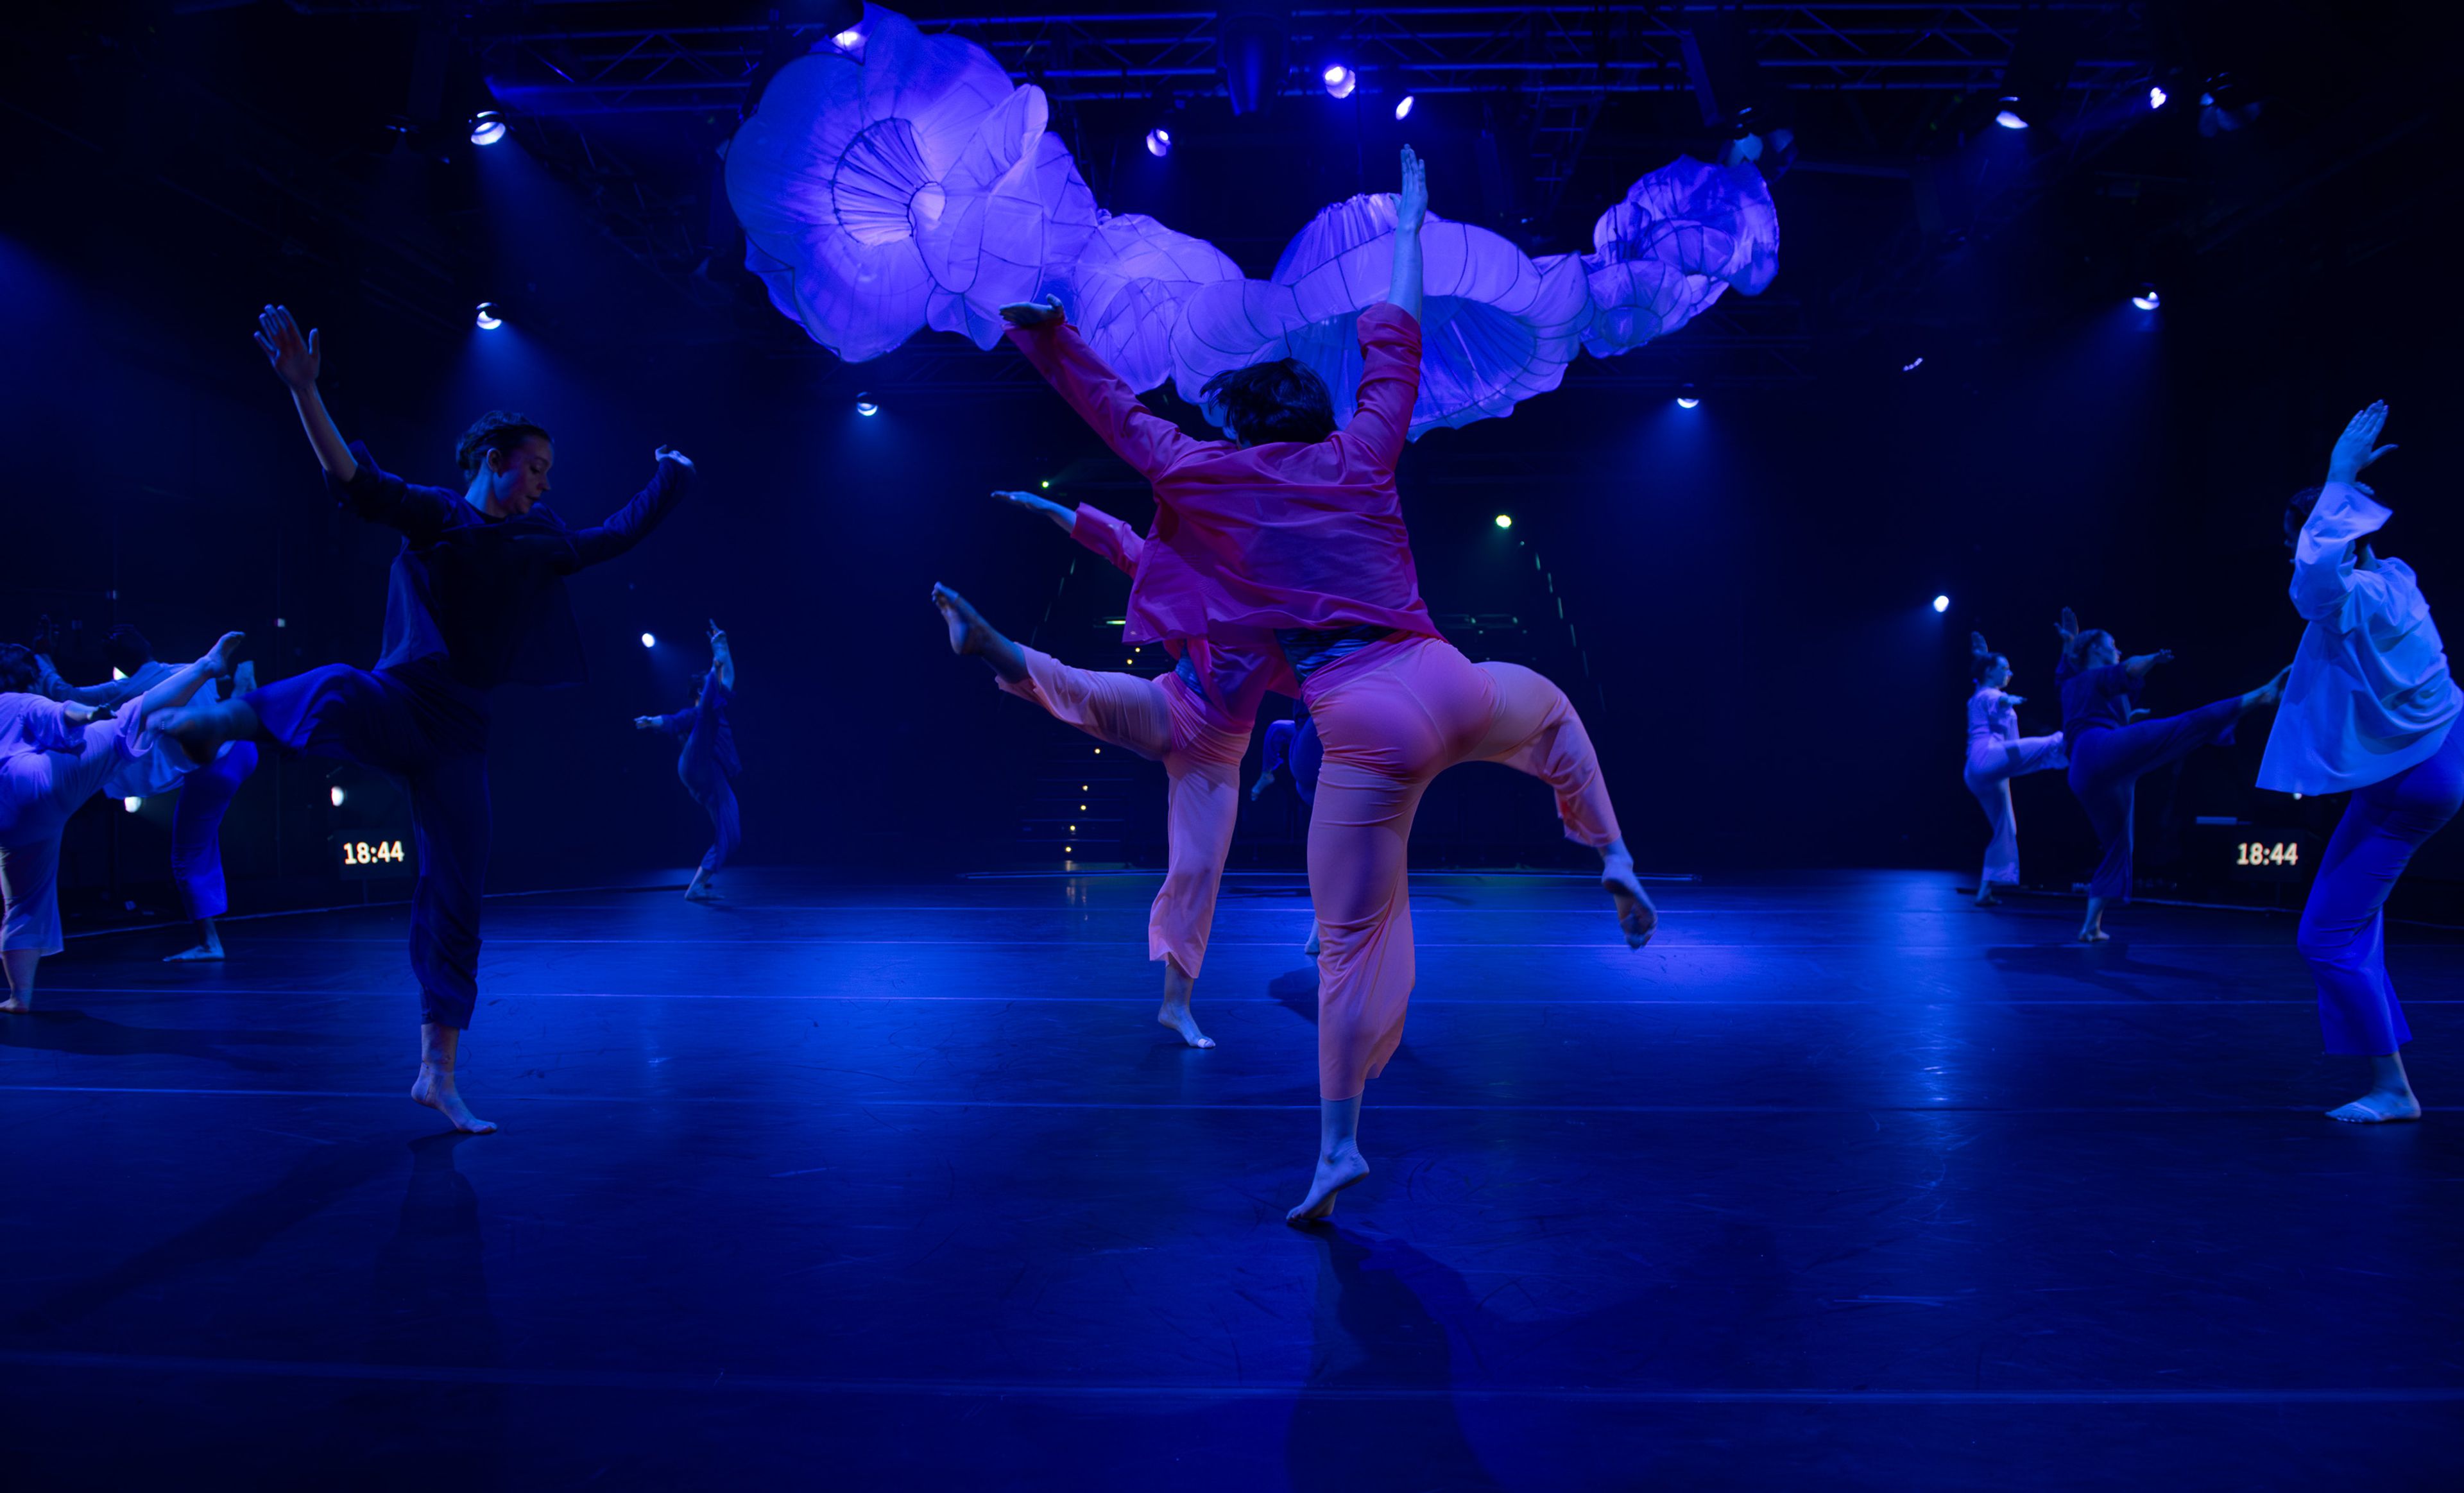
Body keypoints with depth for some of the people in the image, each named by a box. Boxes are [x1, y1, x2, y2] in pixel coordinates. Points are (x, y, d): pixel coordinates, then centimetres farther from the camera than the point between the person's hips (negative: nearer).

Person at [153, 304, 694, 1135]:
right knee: (337, 693, -46)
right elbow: (354, 481, -11)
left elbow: (619, 536, 27)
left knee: (457, 897, 2)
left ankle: (438, 1073, 11)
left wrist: (672, 477, 31)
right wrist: (303, 389, -22)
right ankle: (225, 717, -14)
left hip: (458, 731, 4)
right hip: (398, 702, -4)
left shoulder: (538, 546, 18)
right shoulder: (432, 514, 4)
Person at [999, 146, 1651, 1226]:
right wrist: (1408, 224, 40)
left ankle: (1338, 1148, 10)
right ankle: (1616, 864, 30)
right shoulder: (1360, 456, 15)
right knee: (1548, 704, 39)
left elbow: (1119, 412, 17)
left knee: (1354, 944, 5)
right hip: (1454, 688, 3)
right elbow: (1394, 344, 27)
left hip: (1365, 730, -3)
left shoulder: (1208, 479, 8)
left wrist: (1048, 340, 26)